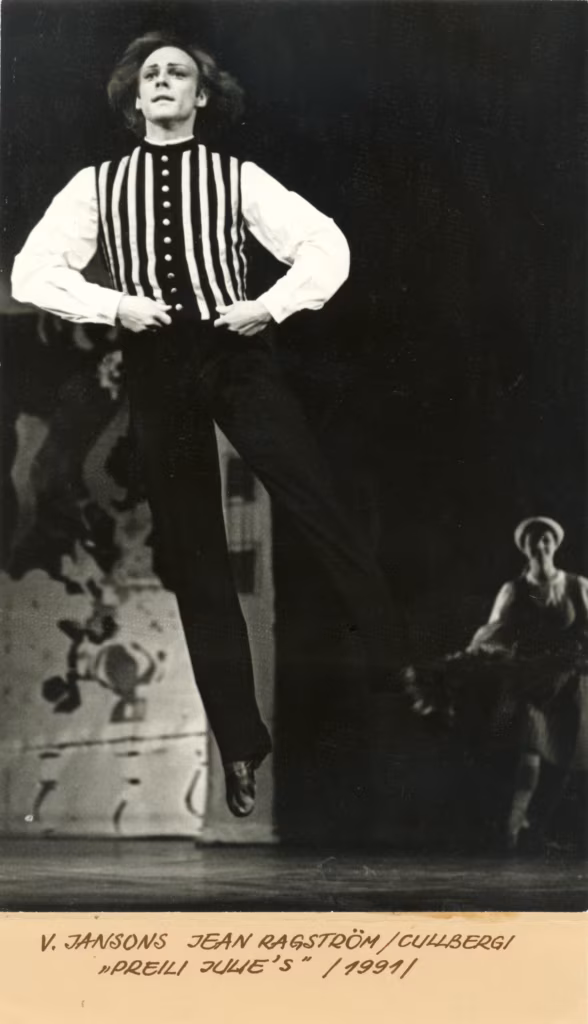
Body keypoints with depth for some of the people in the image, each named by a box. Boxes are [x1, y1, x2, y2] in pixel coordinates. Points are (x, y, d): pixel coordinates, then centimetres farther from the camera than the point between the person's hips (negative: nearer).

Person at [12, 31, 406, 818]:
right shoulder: (97, 186, 10)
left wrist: (273, 305, -11)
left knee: (323, 513, -15)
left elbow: (327, 246, 3)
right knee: (195, 561, 4)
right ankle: (241, 747, 12)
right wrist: (113, 304, -8)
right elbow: (31, 272, 4)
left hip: (237, 354, -1)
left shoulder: (236, 177, 6)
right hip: (157, 368, 2)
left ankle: (407, 671, 0)